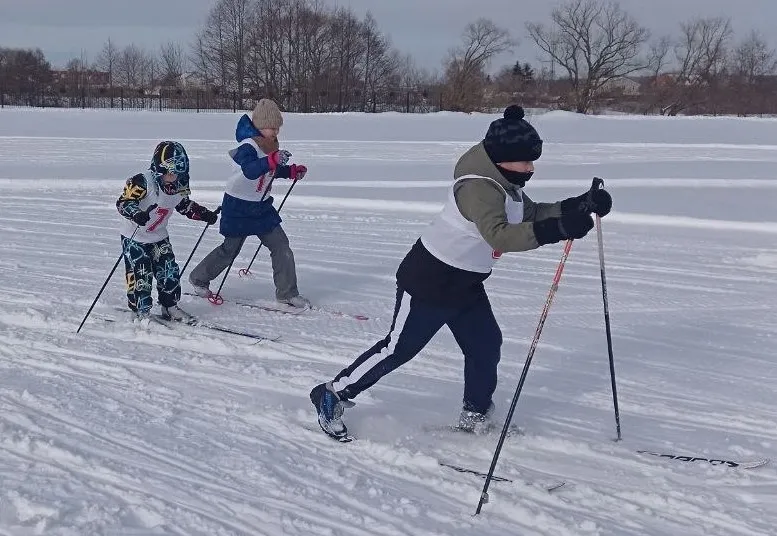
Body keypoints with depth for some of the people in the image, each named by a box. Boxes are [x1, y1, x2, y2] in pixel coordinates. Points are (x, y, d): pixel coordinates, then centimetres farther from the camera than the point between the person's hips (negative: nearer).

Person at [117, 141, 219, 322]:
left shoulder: (179, 187, -5)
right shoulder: (143, 183, -27)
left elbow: (185, 205, 13)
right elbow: (123, 202, -31)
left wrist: (204, 214, 2)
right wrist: (136, 213, -51)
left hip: (159, 237, 6)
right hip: (134, 238, -6)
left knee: (170, 272, 3)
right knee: (141, 276, -6)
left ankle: (170, 307, 21)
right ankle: (142, 311, 11)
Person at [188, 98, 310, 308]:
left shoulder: (270, 146, 4)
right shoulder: (248, 146, -23)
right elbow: (250, 170, -44)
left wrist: (291, 171, 7)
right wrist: (273, 160, -58)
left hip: (262, 206, 7)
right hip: (239, 207, -7)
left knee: (281, 246, 0)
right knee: (230, 249, 6)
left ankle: (287, 293, 8)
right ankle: (198, 278, 29)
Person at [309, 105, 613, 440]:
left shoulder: (506, 183, 0)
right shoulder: (478, 187, -31)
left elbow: (531, 214, 7)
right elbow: (499, 236, -45)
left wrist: (580, 205, -8)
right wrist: (558, 229, -55)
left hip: (466, 284, 9)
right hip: (430, 279, -9)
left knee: (486, 345, 10)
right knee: (398, 349, 2)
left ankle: (475, 415, 28)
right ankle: (333, 395, 17)